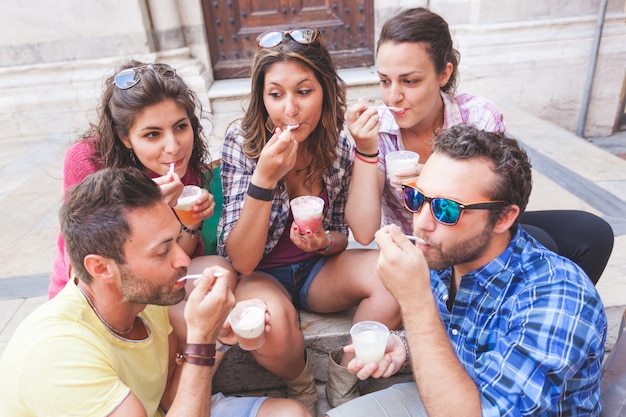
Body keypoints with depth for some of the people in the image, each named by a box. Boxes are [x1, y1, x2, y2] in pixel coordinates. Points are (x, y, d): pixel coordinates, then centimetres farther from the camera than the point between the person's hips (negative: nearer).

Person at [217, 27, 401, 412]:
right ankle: (301, 388, 1)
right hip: (258, 275, -2)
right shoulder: (242, 142, -19)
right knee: (272, 320, -36)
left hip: (315, 268, 3)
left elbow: (341, 236, 4)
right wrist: (264, 177, -35)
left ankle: (343, 382, 1)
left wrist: (325, 241, -21)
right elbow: (242, 261, -23)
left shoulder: (340, 146, -11)